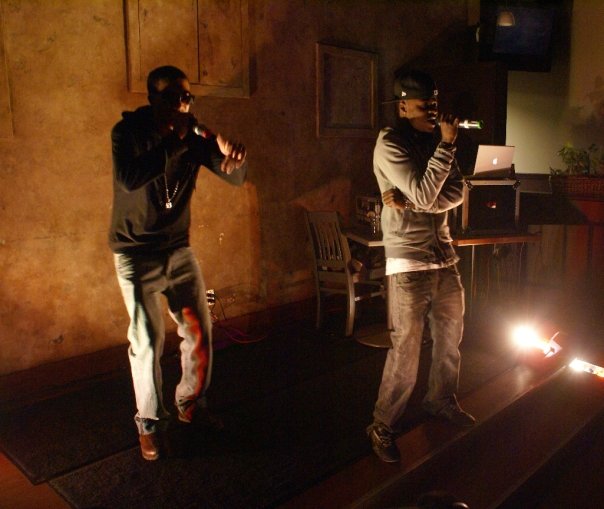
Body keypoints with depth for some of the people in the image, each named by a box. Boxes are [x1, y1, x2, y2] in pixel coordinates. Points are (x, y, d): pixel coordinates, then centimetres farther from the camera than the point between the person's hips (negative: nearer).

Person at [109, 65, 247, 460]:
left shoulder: (194, 135, -1)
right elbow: (129, 179, -29)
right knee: (148, 340, -4)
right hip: (135, 252, -3)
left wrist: (232, 154, -32)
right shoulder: (128, 131, -10)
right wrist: (176, 142, -31)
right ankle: (150, 422, 16)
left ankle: (191, 404, 26)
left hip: (178, 248, 4)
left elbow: (236, 176, -10)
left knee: (199, 329, 3)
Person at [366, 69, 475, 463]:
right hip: (409, 261, -7)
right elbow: (424, 194, -19)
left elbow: (456, 193, 1)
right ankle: (384, 428, 10)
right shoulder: (390, 144, -9)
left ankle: (442, 401, 39)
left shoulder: (435, 139, 11)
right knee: (407, 349, -6)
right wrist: (447, 145, -13)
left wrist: (410, 203, -14)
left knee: (451, 335, 17)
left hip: (445, 256, 7)